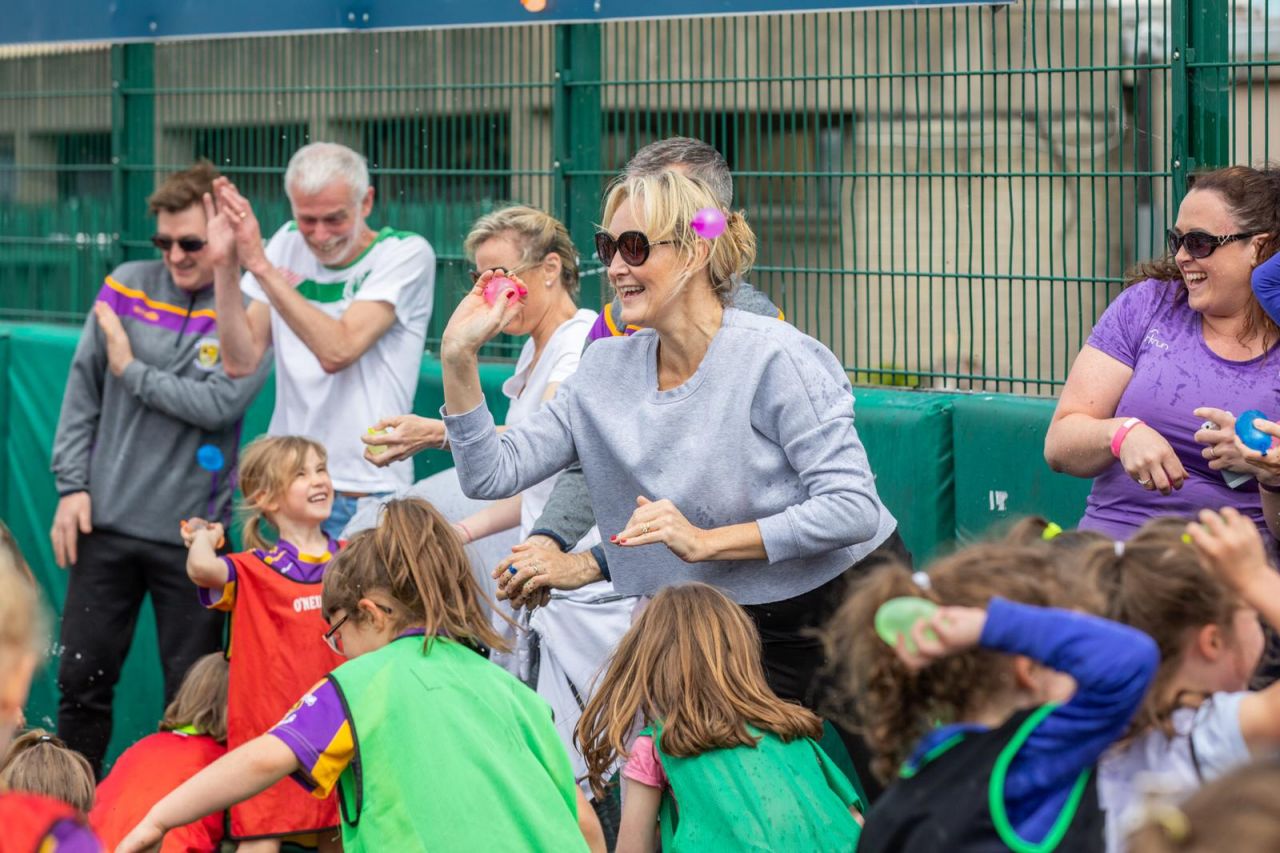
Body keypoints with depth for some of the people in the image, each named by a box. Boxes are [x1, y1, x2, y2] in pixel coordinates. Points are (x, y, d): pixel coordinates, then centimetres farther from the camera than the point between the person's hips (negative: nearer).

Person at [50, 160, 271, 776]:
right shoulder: (128, 286, 3)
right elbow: (82, 391, 7)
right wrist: (72, 486, 0)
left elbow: (218, 404, -17)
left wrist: (132, 369, -8)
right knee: (81, 679, 7)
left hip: (191, 530, -3)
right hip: (107, 519, 3)